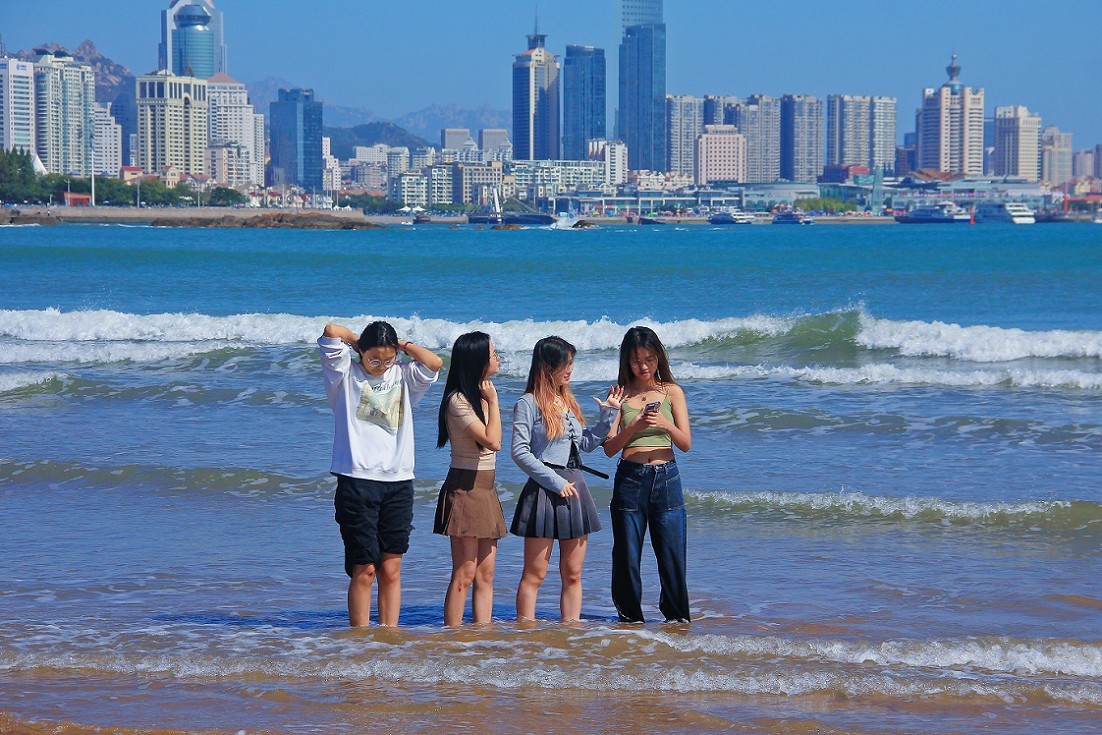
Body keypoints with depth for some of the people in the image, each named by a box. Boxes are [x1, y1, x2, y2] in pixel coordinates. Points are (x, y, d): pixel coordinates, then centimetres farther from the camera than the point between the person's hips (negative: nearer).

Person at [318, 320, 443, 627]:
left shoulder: (403, 376, 12)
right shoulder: (346, 374, 3)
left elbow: (434, 364, -5)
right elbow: (331, 332, -10)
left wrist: (403, 344, 7)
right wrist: (357, 340, 8)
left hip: (399, 481, 3)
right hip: (358, 479, -3)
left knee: (391, 569, 3)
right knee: (364, 569, -6)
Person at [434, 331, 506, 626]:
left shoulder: (480, 395, 15)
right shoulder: (458, 400, -13)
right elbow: (492, 441, -20)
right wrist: (493, 400, -13)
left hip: (485, 490, 9)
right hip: (465, 489, -9)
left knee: (485, 574, 5)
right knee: (464, 575, -9)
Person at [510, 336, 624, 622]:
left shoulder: (568, 402, 15)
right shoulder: (529, 403, -6)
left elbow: (587, 443, 23)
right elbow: (520, 452, -12)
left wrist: (608, 414, 13)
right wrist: (556, 482, -15)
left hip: (574, 488, 7)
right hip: (544, 491, -7)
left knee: (573, 574, 8)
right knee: (534, 574, -4)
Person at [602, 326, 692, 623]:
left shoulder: (671, 392, 6)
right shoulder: (621, 395, 5)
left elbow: (686, 444, 1)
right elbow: (609, 448, -1)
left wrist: (666, 425, -18)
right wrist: (633, 428, -18)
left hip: (666, 479, 0)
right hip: (629, 479, 0)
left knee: (672, 555, 0)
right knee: (627, 556, 2)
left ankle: (676, 615, 14)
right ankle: (630, 617, 15)